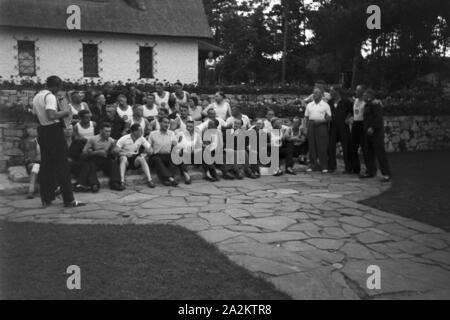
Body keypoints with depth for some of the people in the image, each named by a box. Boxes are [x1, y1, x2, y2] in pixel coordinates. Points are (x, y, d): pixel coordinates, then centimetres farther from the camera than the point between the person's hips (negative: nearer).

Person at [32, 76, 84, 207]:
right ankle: (68, 199, -2)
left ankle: (46, 198, 15)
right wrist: (65, 112, -12)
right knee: (62, 165, -4)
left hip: (42, 131, 9)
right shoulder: (50, 96, -15)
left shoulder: (36, 97, 14)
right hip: (54, 131, -9)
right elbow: (52, 115, -28)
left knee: (45, 165, 12)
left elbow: (36, 115, 17)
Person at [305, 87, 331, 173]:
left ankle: (324, 166, 3)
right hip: (311, 126, 3)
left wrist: (321, 121, -16)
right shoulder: (309, 105, 13)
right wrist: (307, 125, 0)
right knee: (311, 146, 3)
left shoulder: (325, 105, 3)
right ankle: (313, 165, 11)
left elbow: (329, 117, -1)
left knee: (323, 147, -3)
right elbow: (306, 117, 14)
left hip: (321, 125, -3)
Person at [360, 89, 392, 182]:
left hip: (376, 132, -10)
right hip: (368, 132, 10)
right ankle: (371, 172, 20)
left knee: (380, 152, -9)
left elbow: (378, 118, -21)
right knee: (369, 152, 11)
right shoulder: (367, 105, 17)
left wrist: (372, 128, -26)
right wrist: (366, 129, 13)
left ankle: (386, 174, -7)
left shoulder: (375, 104, -12)